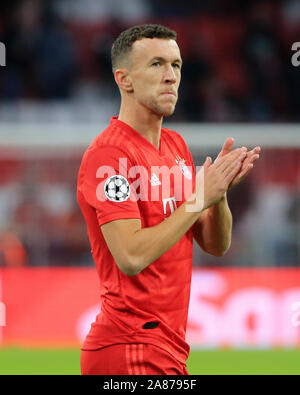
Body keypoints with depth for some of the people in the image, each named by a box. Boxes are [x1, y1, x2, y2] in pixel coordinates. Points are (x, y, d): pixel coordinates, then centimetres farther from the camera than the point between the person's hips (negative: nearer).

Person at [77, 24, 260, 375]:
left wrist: (219, 191, -6)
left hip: (168, 347, 9)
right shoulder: (108, 154, -13)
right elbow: (131, 256, -22)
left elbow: (216, 245, 13)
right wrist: (199, 198, -17)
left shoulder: (176, 145, 14)